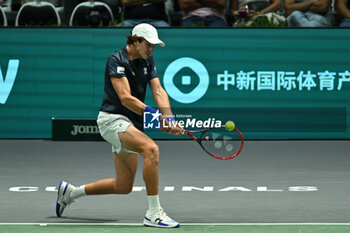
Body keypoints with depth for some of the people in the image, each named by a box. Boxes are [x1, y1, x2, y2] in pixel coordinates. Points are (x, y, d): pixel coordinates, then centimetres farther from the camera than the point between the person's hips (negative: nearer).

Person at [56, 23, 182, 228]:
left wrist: (169, 119, -17)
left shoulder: (148, 60, 11)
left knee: (124, 186, 11)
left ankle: (70, 192, 31)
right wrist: (155, 115, -29)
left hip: (131, 125, 9)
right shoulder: (116, 60, -12)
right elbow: (125, 97, -21)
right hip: (112, 118, -8)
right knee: (151, 148, -32)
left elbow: (158, 91, 1)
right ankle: (154, 213, -31)